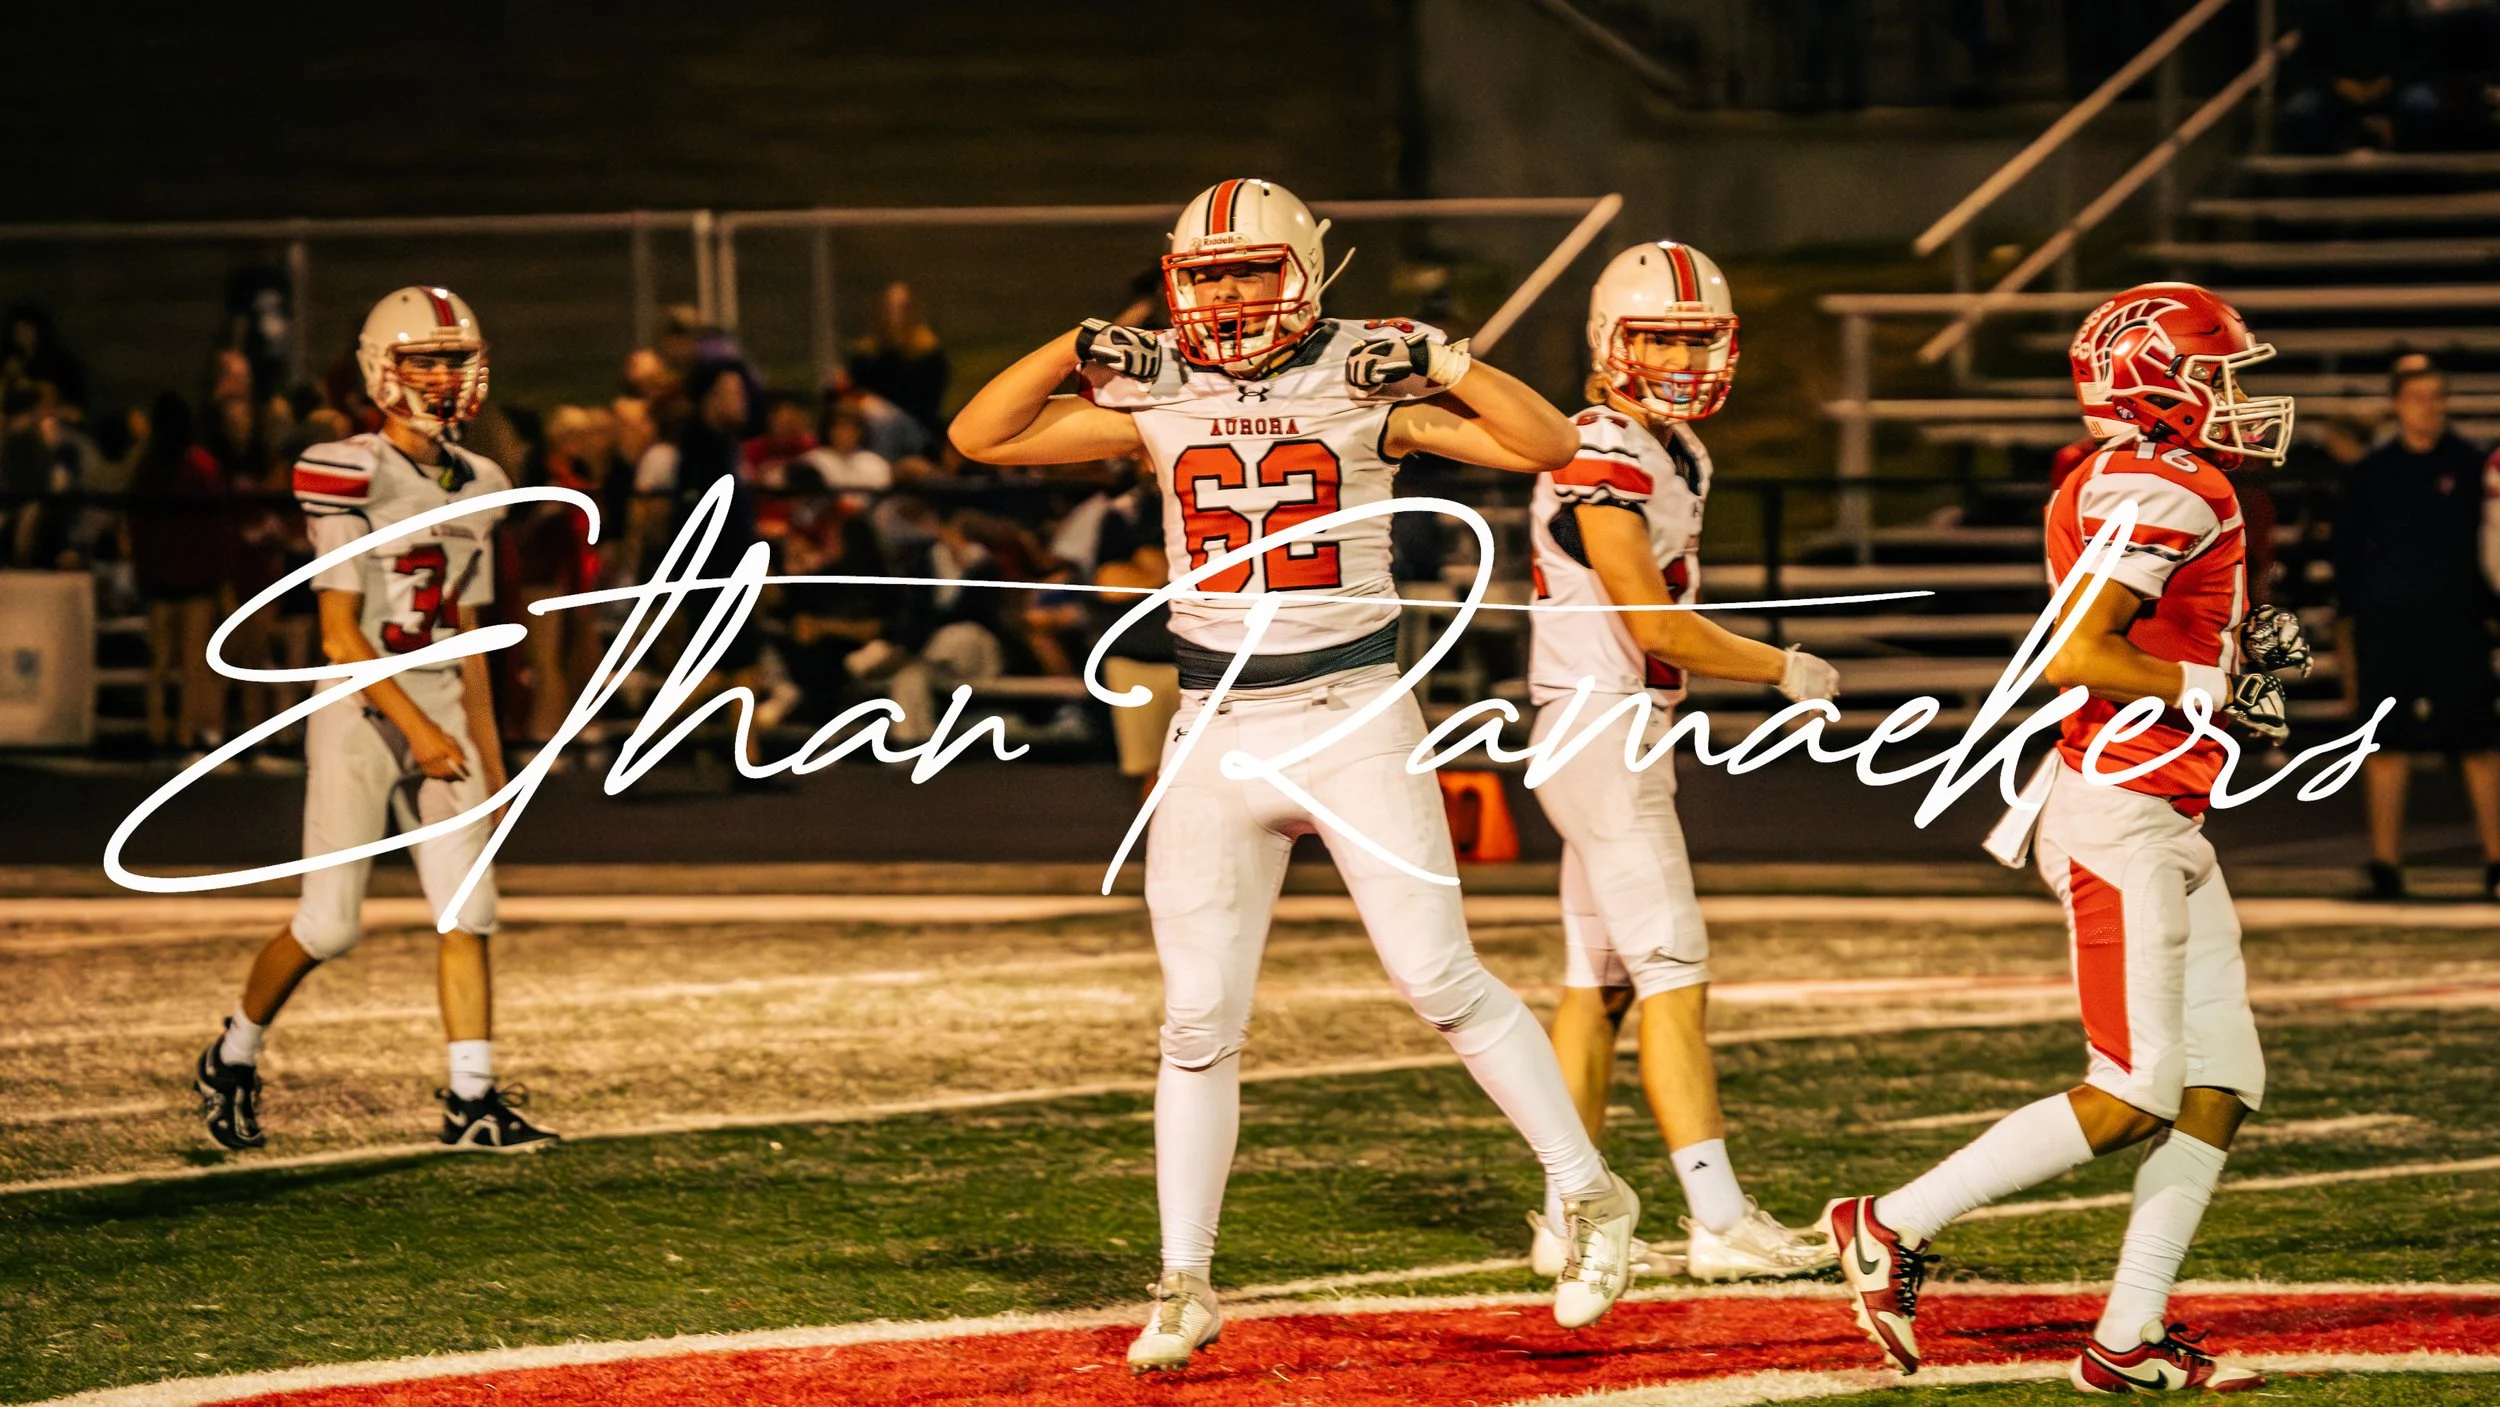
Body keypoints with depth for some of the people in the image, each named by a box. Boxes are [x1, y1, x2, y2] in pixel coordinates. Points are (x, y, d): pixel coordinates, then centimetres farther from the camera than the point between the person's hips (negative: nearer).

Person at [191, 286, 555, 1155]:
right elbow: (339, 634, -15)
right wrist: (416, 730, -21)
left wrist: (486, 745, 16)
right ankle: (232, 1061, 19)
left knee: (468, 912, -4)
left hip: (439, 711, 6)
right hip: (361, 711, -6)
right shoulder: (351, 476, -12)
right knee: (330, 923, -4)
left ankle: (472, 1100, -1)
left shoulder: (473, 485, 11)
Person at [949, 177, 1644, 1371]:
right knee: (1199, 1021, 3)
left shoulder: (1362, 389, -4)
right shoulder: (1155, 399, 4)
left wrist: (1437, 363, -18)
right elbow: (979, 437, 2)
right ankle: (1184, 1287, 11)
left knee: (1439, 979, -8)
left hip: (1353, 720, -3)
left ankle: (1591, 1196, 6)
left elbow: (1547, 445, -9)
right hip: (1215, 732, 3)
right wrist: (1078, 349, -9)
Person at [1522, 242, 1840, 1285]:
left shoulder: (1678, 456, 14)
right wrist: (1784, 670, -6)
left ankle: (1568, 1220, 15)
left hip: (1631, 735, 10)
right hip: (1599, 735, -10)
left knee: (1598, 983, 11)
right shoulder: (1604, 462, -16)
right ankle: (1720, 1221, -14)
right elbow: (1655, 627, -17)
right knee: (1674, 975, -11)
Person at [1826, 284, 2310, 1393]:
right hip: (2119, 812, -11)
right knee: (2132, 1100, -10)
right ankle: (1894, 1228, -1)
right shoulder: (2166, 494, -15)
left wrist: (2243, 645, 9)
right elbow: (2074, 657, -24)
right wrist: (2213, 688, -14)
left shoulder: (2128, 488, 16)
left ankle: (2129, 1339, 8)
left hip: (2165, 822, 11)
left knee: (2220, 1088, 7)